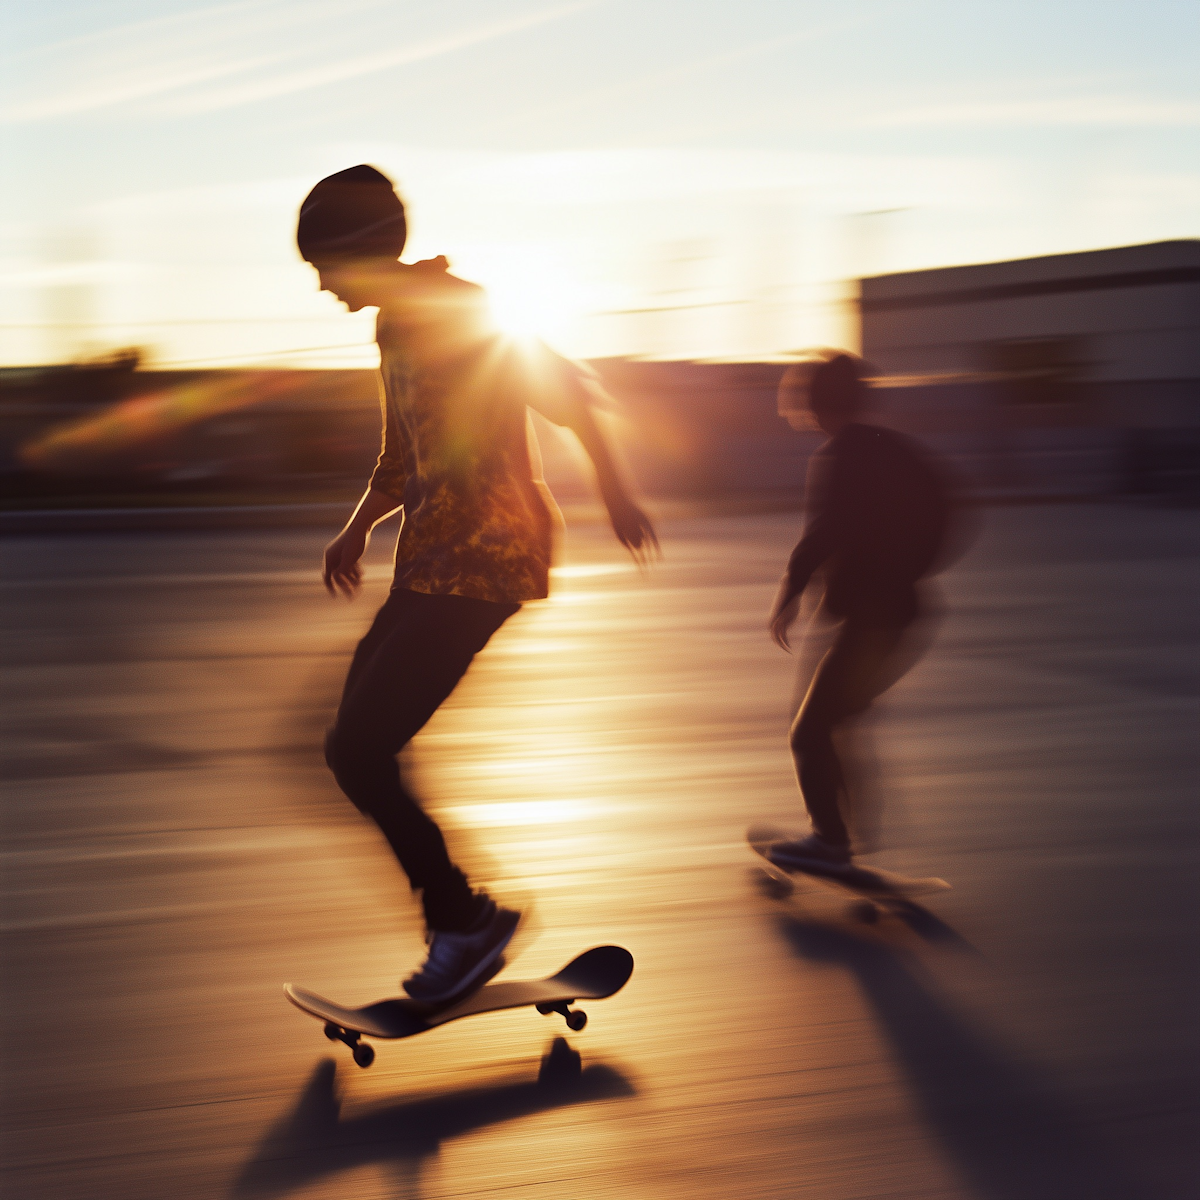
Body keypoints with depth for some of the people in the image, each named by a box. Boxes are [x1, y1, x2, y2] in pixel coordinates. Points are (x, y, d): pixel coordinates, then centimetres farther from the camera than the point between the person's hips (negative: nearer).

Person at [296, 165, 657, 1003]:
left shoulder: (456, 314, -13)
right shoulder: (397, 330, 16)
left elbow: (569, 391, -13)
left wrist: (614, 492, -10)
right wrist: (360, 527, 10)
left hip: (478, 563, -10)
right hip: (429, 564, 10)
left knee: (358, 754, -12)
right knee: (358, 750, 12)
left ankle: (465, 921, 3)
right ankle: (459, 931, 19)